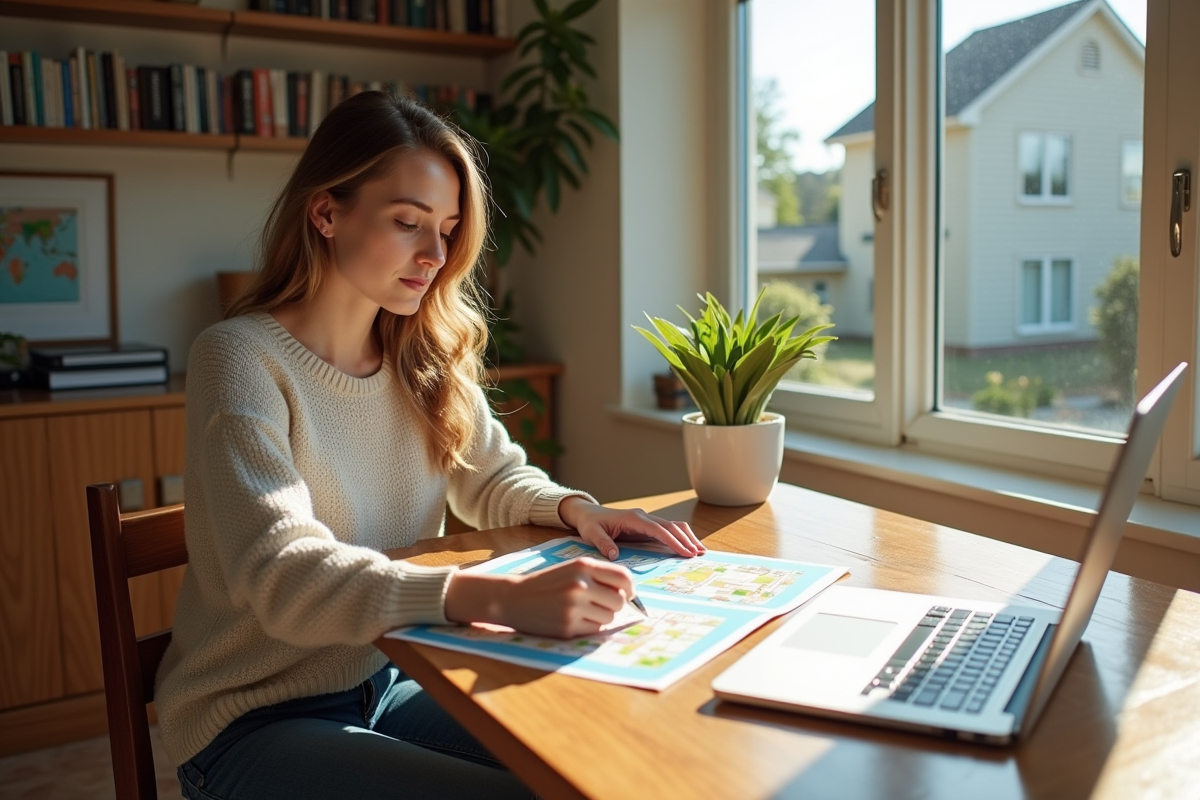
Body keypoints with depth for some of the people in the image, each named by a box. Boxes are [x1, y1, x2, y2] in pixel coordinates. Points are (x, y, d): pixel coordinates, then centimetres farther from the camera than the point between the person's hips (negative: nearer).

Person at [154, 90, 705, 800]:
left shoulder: (427, 357, 0)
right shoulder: (241, 358, -19)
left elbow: (494, 478, 13)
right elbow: (285, 579, -30)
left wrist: (574, 508, -10)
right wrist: (504, 599, -44)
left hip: (391, 684, 6)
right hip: (258, 721, -5)